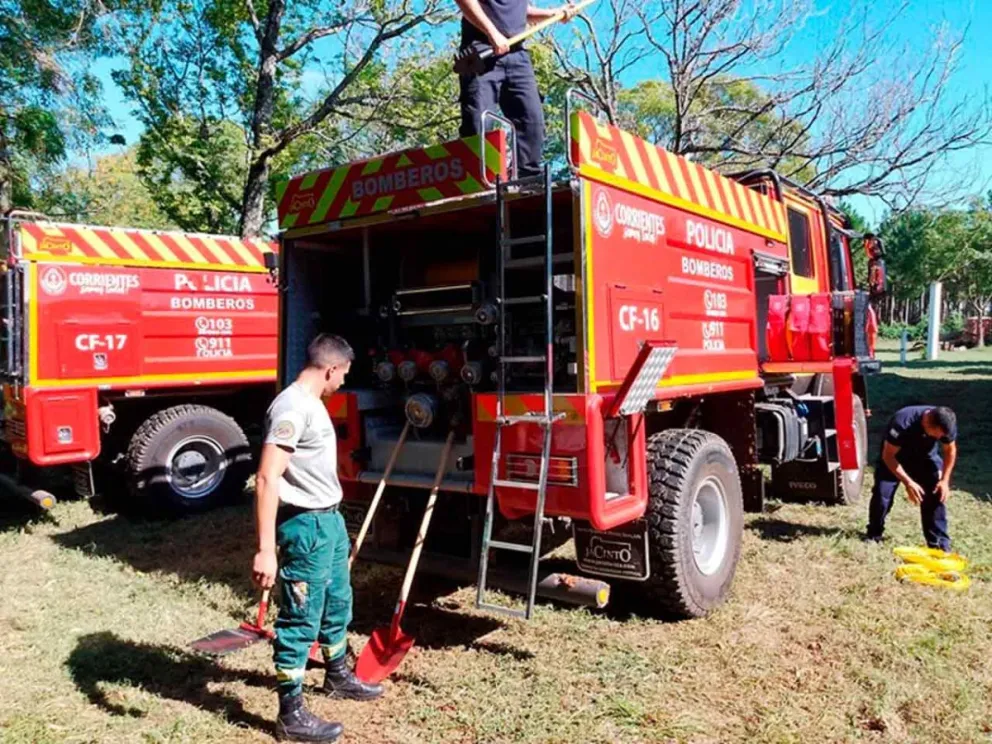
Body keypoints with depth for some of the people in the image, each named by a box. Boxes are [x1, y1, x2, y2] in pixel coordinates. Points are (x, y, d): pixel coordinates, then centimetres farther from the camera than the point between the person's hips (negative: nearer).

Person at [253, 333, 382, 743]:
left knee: (337, 603, 24)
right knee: (300, 618, 1)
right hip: (306, 526, -10)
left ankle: (338, 676, 44)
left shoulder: (312, 403, 10)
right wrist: (265, 549, -30)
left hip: (330, 519, 10)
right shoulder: (292, 407, -22)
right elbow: (267, 479, -28)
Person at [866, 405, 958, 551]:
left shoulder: (946, 424, -25)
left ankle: (939, 542, -1)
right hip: (895, 457, -3)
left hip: (925, 457, 3)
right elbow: (888, 455, -30)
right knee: (881, 495, -13)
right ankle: (874, 535, 7)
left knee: (936, 495, -11)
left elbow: (950, 450, -5)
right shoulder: (902, 422, -39)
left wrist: (944, 480, -12)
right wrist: (908, 482, -34)